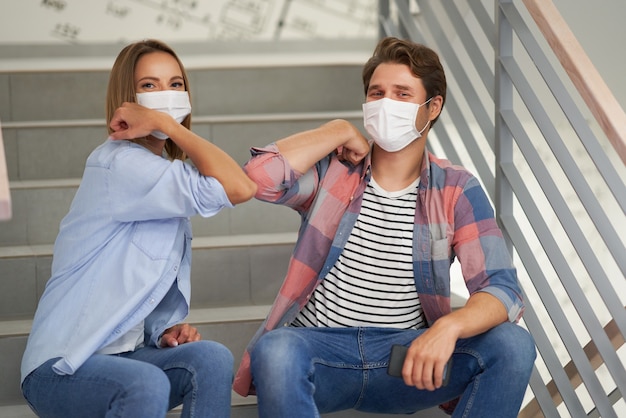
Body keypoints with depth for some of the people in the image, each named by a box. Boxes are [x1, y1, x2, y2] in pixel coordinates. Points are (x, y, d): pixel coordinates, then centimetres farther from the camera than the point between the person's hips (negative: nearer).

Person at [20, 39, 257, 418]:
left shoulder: (170, 170, 14)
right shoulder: (120, 163, -16)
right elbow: (239, 188, -28)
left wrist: (167, 329, 1)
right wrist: (167, 124, -21)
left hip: (126, 353, 8)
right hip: (62, 368, -8)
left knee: (212, 359, -21)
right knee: (147, 385, -37)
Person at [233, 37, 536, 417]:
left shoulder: (456, 191, 2)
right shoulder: (334, 169, 3)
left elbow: (504, 291, -8)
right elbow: (262, 175, -18)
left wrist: (449, 326, -30)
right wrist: (340, 131, -5)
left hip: (405, 358, 2)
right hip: (319, 348, -2)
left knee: (512, 345, -22)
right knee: (276, 350, -37)